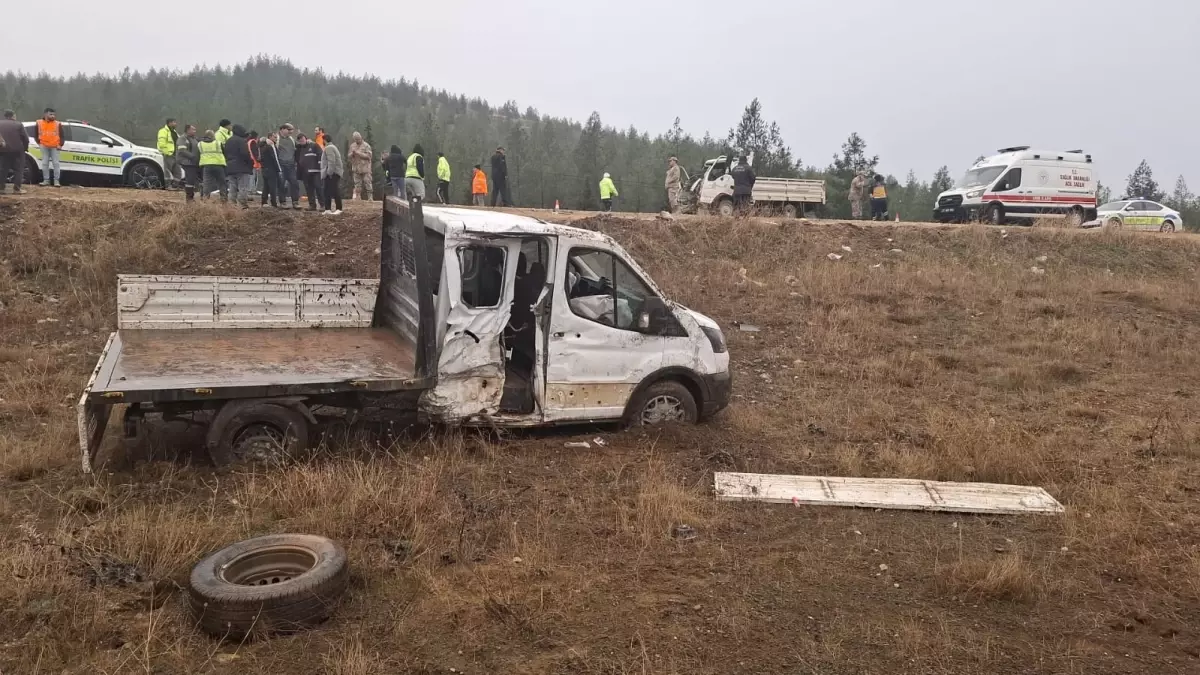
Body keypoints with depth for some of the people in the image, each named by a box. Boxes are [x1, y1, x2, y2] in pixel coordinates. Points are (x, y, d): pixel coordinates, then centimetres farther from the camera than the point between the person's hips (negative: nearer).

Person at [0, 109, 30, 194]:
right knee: (18, 170, 2)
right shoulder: (18, 124, -5)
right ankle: (16, 188, -5)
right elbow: (25, 138, -7)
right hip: (17, 150, -4)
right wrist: (25, 147, 8)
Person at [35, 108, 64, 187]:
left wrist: (60, 145, -6)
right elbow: (36, 134, 13)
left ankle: (57, 181, 1)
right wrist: (39, 143, 4)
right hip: (44, 146, 1)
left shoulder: (58, 124, 2)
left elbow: (61, 135, 5)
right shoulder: (39, 123, 5)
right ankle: (46, 180, 8)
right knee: (45, 163, 3)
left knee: (56, 163, -3)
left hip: (55, 147, -1)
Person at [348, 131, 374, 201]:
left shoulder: (366, 145, -4)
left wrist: (358, 153, -16)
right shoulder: (352, 145, 12)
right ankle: (357, 197, 12)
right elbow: (349, 155, 13)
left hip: (365, 169, -5)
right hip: (356, 169, 5)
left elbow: (369, 156, -13)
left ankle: (370, 197, -3)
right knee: (357, 184, 8)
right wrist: (352, 153, -10)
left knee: (368, 183, -6)